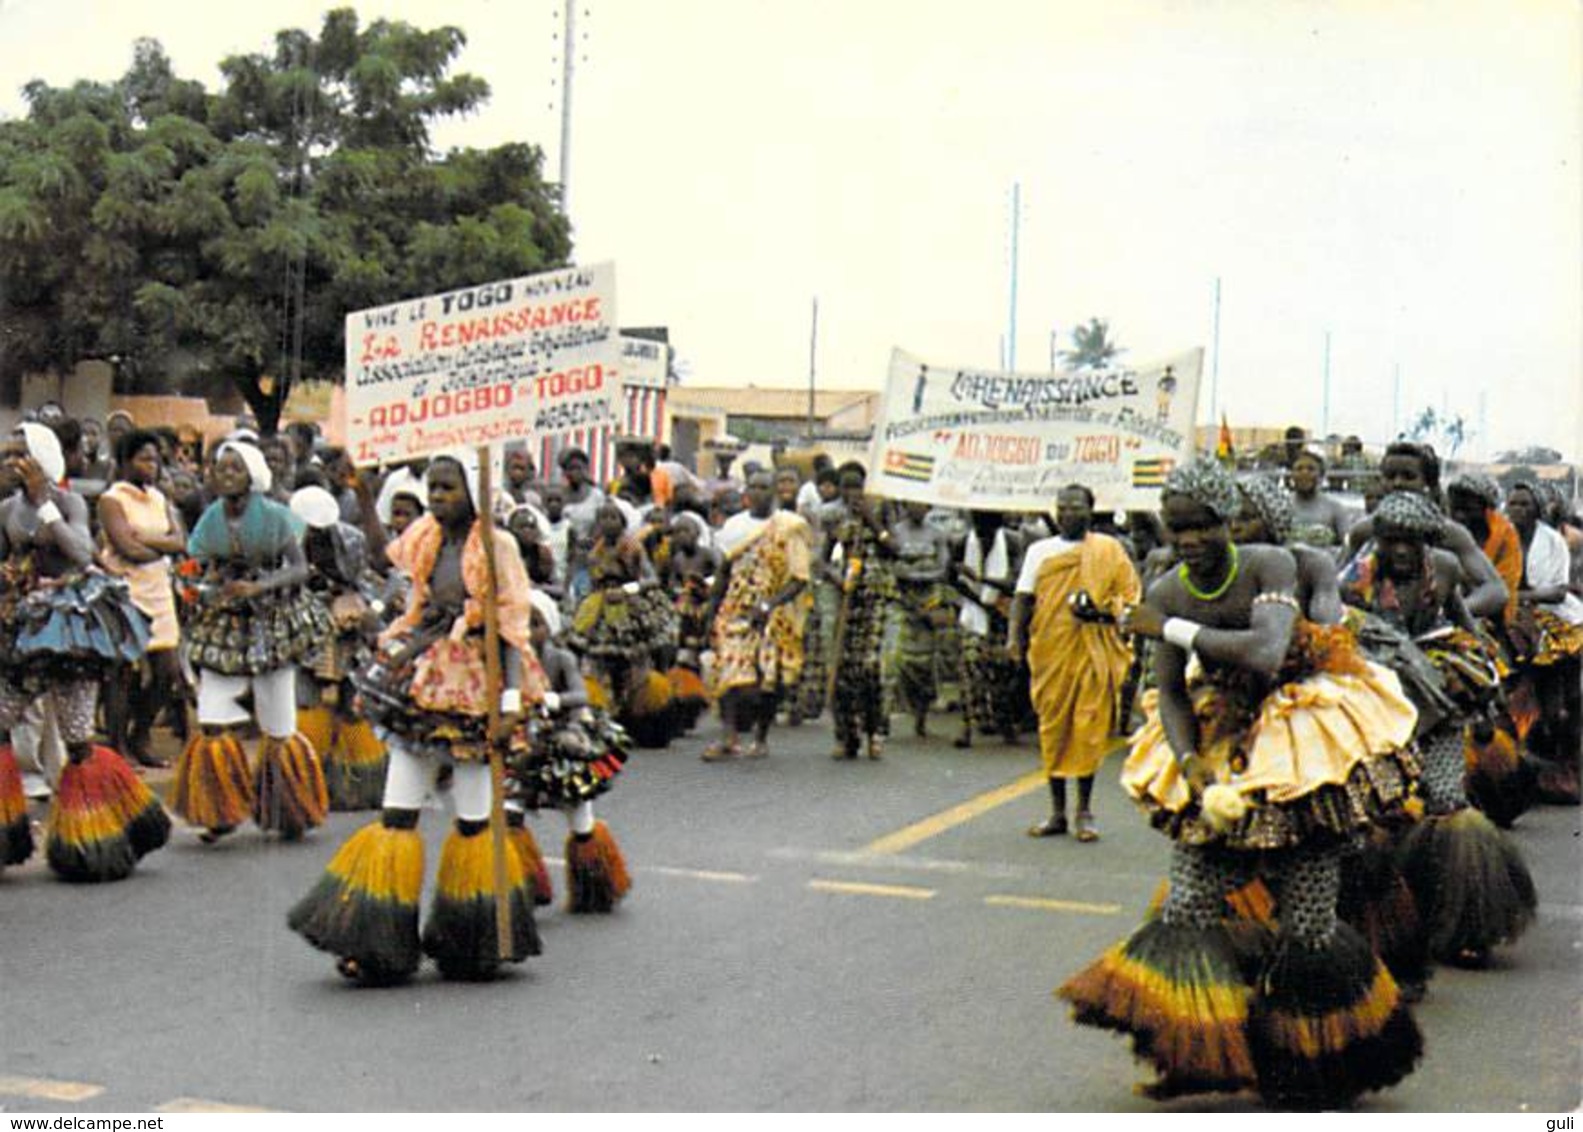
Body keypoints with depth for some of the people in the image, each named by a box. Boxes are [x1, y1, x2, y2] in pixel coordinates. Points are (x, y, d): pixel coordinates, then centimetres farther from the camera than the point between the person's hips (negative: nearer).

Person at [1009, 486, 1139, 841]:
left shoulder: (1108, 550, 7)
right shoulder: (1039, 551, 13)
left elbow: (1130, 596, 6)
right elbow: (1023, 598, 10)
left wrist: (1103, 612, -13)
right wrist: (1015, 636, -6)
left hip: (1093, 650, -2)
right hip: (1050, 649, 2)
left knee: (1089, 729, -4)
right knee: (1052, 728, 5)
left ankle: (1085, 812, 4)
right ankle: (1057, 812, 13)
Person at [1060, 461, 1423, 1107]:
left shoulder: (1268, 567, -16)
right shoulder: (1166, 593, -4)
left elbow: (1266, 654, -31)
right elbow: (1171, 691, -1)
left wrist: (1172, 629, -23)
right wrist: (1189, 759, -19)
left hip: (1299, 750, -4)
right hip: (1218, 749, 4)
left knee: (1305, 923, 1)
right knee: (1188, 910, -2)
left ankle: (1317, 1071, 17)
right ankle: (1195, 1053, 11)